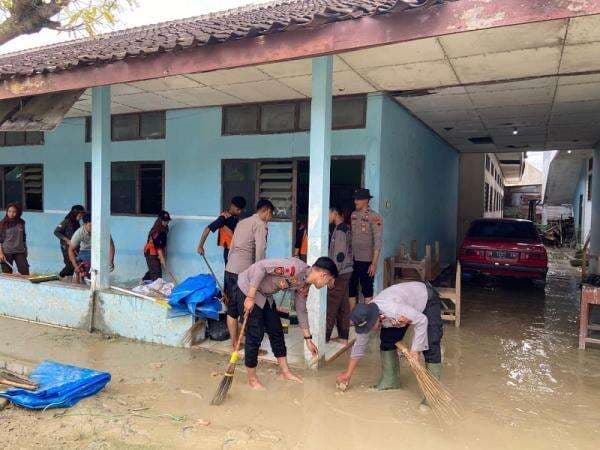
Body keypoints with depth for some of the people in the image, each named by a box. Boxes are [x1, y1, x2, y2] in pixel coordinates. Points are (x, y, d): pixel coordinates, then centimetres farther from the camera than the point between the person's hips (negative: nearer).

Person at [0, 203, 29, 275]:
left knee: (25, 272, -2)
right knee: (7, 274, 4)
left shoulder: (21, 223, 5)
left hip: (20, 252, 2)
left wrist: (25, 250, 16)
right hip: (6, 252, -2)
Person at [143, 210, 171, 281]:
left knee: (153, 269, 20)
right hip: (151, 253, -9)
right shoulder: (156, 231, -25)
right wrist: (162, 258, -27)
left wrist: (164, 255, 8)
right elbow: (158, 246, -27)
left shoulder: (164, 229, 2)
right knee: (156, 272, -9)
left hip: (157, 253, 9)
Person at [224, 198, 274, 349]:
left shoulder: (242, 222, 20)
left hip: (229, 269, 8)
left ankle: (234, 343, 23)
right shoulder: (261, 224, -5)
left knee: (232, 308, 13)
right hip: (244, 271, -8)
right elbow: (260, 250, -16)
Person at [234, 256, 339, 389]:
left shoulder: (304, 285, 0)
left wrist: (308, 339, 17)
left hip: (265, 295, 9)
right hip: (248, 289, -9)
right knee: (255, 334, -5)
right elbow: (260, 266, -32)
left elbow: (301, 310, 13)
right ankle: (252, 379, 13)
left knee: (276, 331, 12)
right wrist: (250, 297, -28)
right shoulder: (296, 267, -30)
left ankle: (285, 372, 27)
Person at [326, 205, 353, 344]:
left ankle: (325, 337, 4)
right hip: (345, 271, 10)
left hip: (339, 273, -9)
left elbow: (340, 255, -21)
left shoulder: (340, 230, -16)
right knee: (343, 305, 13)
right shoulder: (346, 228, 13)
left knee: (331, 306, -3)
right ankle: (343, 337, 20)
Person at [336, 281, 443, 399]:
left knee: (430, 345, -17)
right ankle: (390, 380, 14)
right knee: (386, 340, 0)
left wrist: (416, 349, -26)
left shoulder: (395, 310, -45)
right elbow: (360, 345, -6)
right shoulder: (365, 319, -20)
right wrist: (348, 374, 0)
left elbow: (422, 321, -31)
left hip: (427, 298, -6)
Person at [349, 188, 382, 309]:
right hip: (353, 259, 6)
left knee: (367, 290, 4)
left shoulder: (374, 217, -10)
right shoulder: (353, 215, 8)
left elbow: (378, 241, -13)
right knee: (351, 289, 11)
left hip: (366, 260, -6)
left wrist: (374, 263, -16)